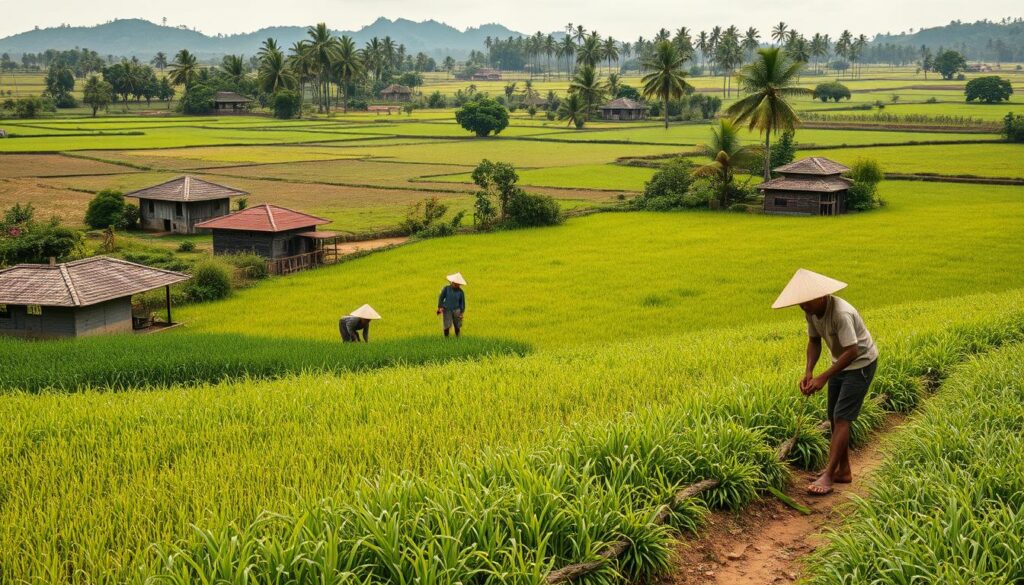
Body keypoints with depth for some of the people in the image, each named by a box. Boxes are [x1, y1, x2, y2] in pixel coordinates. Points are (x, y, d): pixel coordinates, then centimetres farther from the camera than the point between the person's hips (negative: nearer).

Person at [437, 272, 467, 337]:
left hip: (456, 310, 1)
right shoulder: (446, 289, -1)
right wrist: (440, 307, -6)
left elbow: (462, 302, 7)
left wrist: (462, 312, 2)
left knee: (457, 326, 4)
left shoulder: (461, 292, 2)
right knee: (447, 326, -8)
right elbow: (441, 298, 2)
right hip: (447, 310, -1)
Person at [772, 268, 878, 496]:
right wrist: (808, 372, -14)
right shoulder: (812, 312, -8)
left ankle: (828, 476, -13)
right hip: (840, 364, 8)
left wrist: (823, 378, -34)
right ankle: (844, 470, 20)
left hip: (861, 364, -8)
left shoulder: (841, 314, -33)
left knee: (842, 418, -12)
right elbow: (814, 342, 1)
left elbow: (852, 352, -33)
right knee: (834, 418, 9)